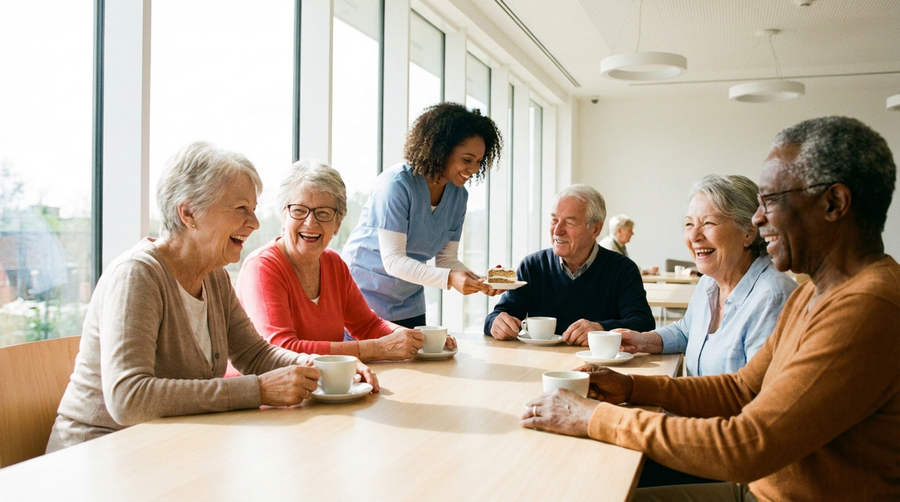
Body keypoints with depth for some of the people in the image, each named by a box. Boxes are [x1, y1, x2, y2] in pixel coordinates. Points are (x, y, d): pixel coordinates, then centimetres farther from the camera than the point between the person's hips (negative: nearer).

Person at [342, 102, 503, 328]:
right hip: (363, 296, -6)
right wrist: (449, 278, -36)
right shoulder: (397, 183, -21)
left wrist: (479, 281, -19)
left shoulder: (458, 195, -1)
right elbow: (392, 260, -25)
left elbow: (447, 259, 0)